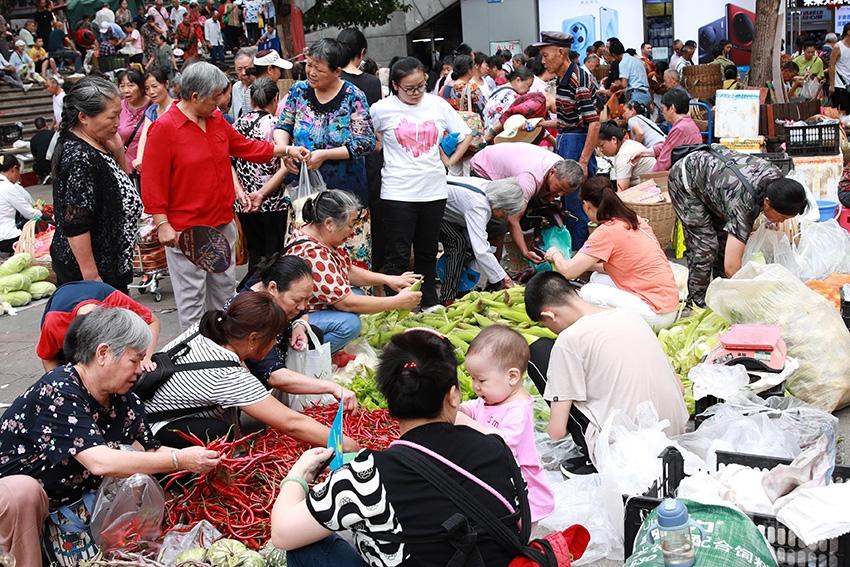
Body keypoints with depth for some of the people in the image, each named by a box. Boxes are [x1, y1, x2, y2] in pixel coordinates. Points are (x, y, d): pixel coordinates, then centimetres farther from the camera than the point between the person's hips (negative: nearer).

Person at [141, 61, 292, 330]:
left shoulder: (216, 120, 7)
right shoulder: (163, 128, -14)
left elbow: (245, 146, 22)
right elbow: (152, 181, -14)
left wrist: (285, 150, 20)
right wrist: (162, 224, -16)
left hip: (223, 222, 8)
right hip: (185, 231, -7)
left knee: (224, 286, 17)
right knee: (191, 296, 0)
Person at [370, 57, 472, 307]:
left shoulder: (437, 105, 3)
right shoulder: (382, 109, -5)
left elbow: (465, 134, 11)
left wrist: (450, 161, 5)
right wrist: (382, 148, 0)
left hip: (433, 190, 3)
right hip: (398, 192, -3)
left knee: (428, 252, 15)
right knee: (398, 256, -2)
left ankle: (430, 303, 27)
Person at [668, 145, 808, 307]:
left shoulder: (776, 176, -19)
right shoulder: (744, 202, -41)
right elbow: (731, 267, -44)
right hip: (684, 178, -8)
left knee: (725, 240, 4)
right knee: (705, 245, -15)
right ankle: (697, 303, -3)